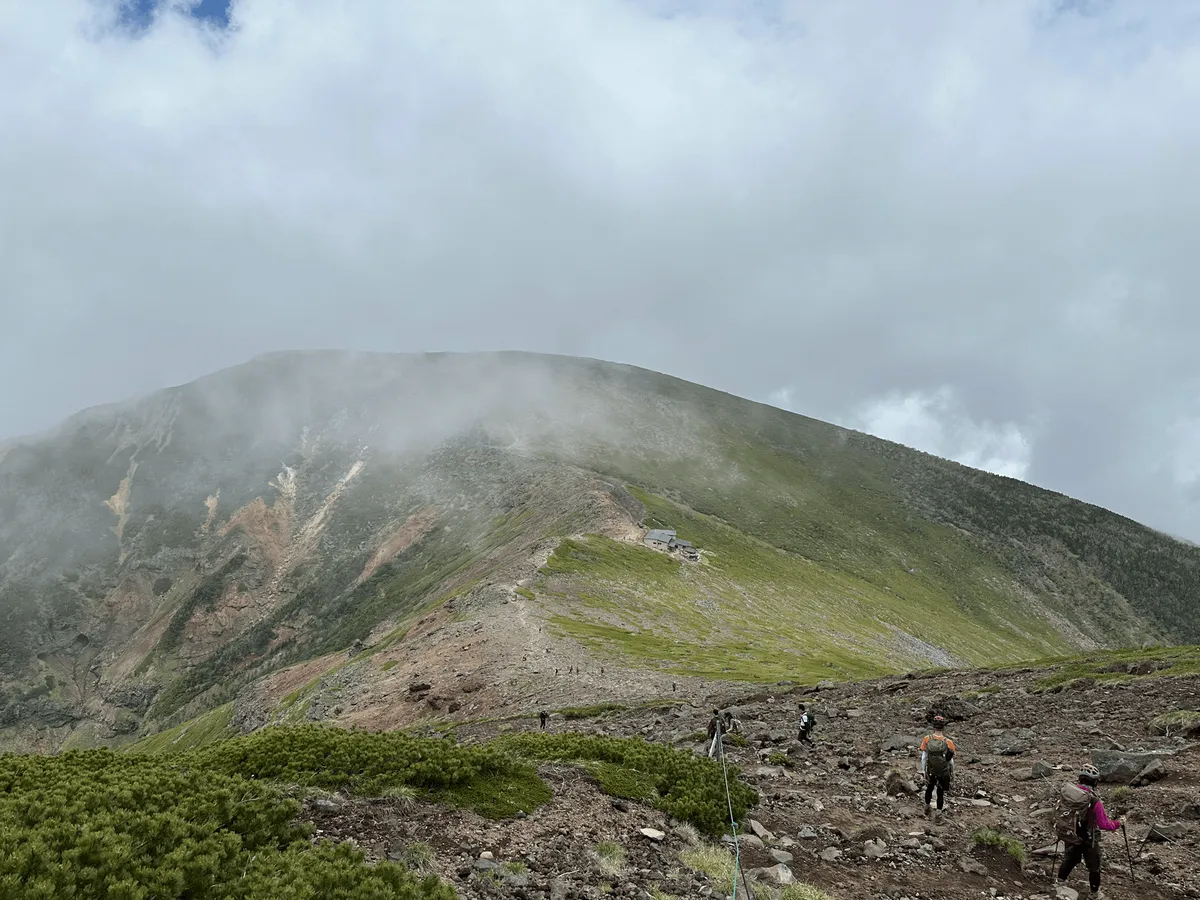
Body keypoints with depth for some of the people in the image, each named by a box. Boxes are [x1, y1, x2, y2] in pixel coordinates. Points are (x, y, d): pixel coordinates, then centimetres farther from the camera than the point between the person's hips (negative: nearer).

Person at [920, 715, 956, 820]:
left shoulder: (927, 739, -18)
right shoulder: (948, 742, -21)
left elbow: (924, 756, -11)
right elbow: (951, 760, -9)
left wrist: (923, 770, 1)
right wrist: (952, 772, 8)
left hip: (931, 771, 2)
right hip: (944, 772, -2)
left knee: (929, 788, 26)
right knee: (941, 792, 15)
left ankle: (927, 807, 40)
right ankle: (938, 812, 18)